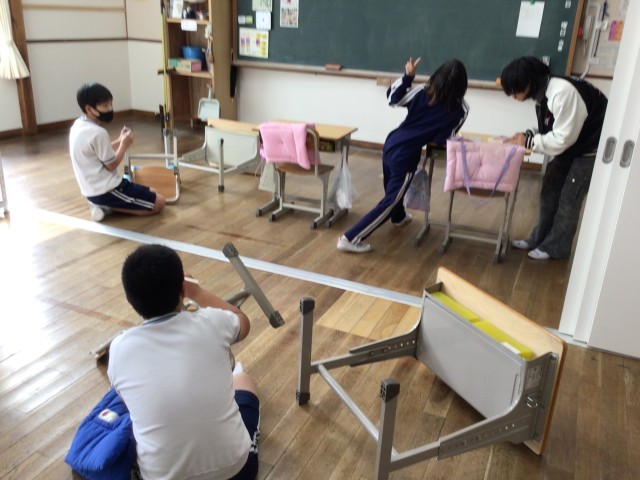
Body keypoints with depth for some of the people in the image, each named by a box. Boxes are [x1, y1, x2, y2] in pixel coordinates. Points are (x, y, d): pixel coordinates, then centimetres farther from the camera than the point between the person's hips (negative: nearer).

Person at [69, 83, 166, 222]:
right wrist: (124, 144, -4)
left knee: (151, 192, 21)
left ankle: (104, 204, 7)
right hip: (106, 191, -10)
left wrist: (119, 141, 7)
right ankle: (108, 206, -7)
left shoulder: (78, 125, 7)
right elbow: (111, 165, -16)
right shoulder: (98, 132, -23)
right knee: (159, 202, -6)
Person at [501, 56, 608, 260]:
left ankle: (555, 247, 12)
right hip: (571, 146, 9)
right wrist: (528, 135, -9)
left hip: (591, 149, -9)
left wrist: (529, 142, -22)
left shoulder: (563, 93, -33)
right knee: (549, 190, 9)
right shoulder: (542, 92, -3)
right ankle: (539, 240, 22)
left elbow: (563, 138, -30)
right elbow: (551, 129, 7)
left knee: (568, 199, -2)